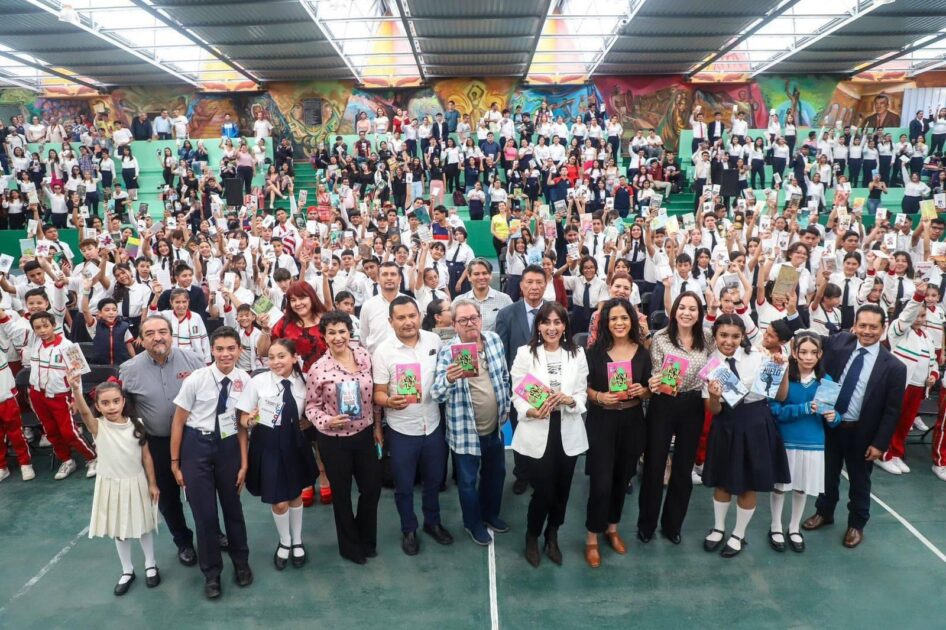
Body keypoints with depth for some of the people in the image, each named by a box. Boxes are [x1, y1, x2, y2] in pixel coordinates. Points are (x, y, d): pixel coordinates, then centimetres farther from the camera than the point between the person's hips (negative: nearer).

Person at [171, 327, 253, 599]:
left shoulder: (245, 380, -9)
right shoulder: (196, 379, -14)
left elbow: (243, 424, -1)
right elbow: (179, 421, -5)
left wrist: (244, 462, 0)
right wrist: (175, 462, -1)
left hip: (229, 446, 2)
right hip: (197, 445, -2)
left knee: (233, 506, 16)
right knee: (203, 511, 4)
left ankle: (241, 563, 39)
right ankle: (211, 572, 27)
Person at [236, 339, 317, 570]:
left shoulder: (302, 383, -5)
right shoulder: (258, 381, -13)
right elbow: (243, 419, -7)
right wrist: (250, 422, -26)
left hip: (293, 444, 2)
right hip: (267, 445, -2)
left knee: (295, 495, 19)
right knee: (279, 502, 6)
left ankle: (297, 541, 44)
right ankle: (284, 542, 37)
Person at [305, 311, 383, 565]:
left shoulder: (364, 355, -5)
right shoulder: (318, 369, -15)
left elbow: (374, 393, 5)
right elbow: (311, 406, -6)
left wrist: (377, 426, 8)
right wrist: (327, 421, -25)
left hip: (365, 433, 3)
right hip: (334, 440, -3)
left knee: (372, 488, 13)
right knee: (342, 493, 14)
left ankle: (366, 539, 40)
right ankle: (350, 546, 37)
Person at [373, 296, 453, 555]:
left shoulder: (434, 340, -5)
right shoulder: (383, 351, -14)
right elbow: (378, 393, -12)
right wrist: (389, 401, -31)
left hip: (433, 425, 3)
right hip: (402, 430, -3)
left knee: (434, 479, 21)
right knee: (404, 485, 13)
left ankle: (433, 522, 44)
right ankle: (408, 530, 36)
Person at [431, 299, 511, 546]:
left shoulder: (494, 340, -4)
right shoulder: (447, 351, -18)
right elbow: (438, 395, -24)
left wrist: (506, 407, 11)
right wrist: (448, 379, -44)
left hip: (495, 426, 5)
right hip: (465, 430, -5)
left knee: (496, 473, 23)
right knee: (468, 480, 13)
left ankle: (490, 513, 48)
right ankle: (473, 523, 37)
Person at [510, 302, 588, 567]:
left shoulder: (577, 354, 2)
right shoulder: (525, 353, -6)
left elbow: (582, 393, 2)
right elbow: (517, 394, -6)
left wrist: (570, 400, -19)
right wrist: (531, 411, -25)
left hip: (568, 431, 3)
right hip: (537, 432, -3)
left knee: (562, 490, 15)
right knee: (543, 491, -1)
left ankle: (552, 537, 42)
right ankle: (532, 538, 29)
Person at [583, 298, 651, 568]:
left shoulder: (642, 352, 0)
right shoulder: (595, 351, -8)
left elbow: (648, 391, 9)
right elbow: (583, 386, -3)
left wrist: (641, 391, -13)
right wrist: (598, 396, -21)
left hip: (631, 422, 3)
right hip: (602, 422, -3)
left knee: (622, 478, 16)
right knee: (601, 482, -5)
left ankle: (612, 528, 36)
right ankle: (592, 538, 13)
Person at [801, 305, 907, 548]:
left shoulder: (893, 366, -13)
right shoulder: (838, 342, -6)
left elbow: (892, 411, -10)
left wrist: (880, 443, -10)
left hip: (861, 432, -2)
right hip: (829, 424, 2)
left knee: (859, 480, 17)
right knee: (828, 474, 20)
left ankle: (856, 524, 38)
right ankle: (824, 513, 43)